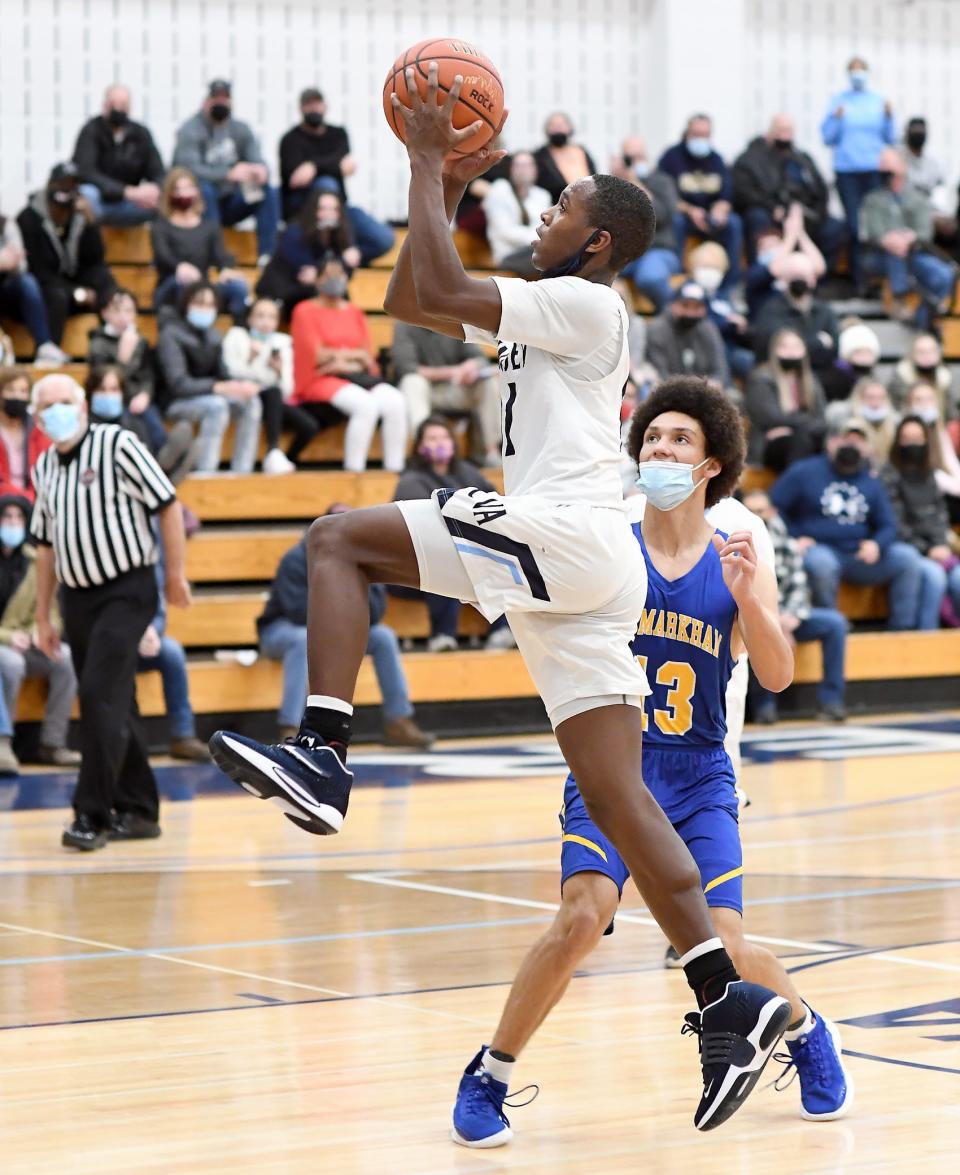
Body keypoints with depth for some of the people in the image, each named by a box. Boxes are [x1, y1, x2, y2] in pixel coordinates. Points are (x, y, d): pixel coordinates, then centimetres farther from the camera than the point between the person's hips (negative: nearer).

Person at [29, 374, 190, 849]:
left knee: (101, 696, -15)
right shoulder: (44, 467, 10)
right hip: (77, 597, 7)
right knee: (112, 706, 11)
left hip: (125, 591, -7)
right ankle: (137, 811, 18)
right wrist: (43, 618, 16)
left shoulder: (116, 444, -9)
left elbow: (167, 505, -8)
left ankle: (92, 814, -13)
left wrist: (175, 575, -8)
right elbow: (46, 544, 16)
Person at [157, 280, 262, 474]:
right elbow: (178, 384, -23)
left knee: (251, 402, -18)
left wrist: (241, 386, -19)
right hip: (176, 402, -7)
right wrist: (219, 388, -35)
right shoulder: (171, 335, -13)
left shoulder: (213, 335, 8)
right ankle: (205, 473, -35)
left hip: (207, 397, 7)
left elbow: (223, 375, 6)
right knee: (217, 405, -34)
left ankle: (242, 473, -20)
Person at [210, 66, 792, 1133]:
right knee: (616, 799, 2)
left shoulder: (587, 304, -3)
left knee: (339, 540, -8)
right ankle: (728, 1002, -3)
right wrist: (442, 189, 25)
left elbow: (437, 291, -12)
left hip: (565, 532, -10)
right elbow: (405, 304, 30)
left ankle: (321, 755, -20)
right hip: (573, 566, 10)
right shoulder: (538, 312, 25)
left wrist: (426, 164, -3)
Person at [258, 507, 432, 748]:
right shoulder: (296, 561, -21)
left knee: (384, 636, -11)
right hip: (284, 630, -6)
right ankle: (290, 732, -47)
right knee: (303, 638, -40)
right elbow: (299, 612, -30)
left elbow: (374, 613, -9)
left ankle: (398, 723, -6)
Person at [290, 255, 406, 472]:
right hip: (322, 380, -5)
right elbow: (316, 355, -6)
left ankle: (394, 470, -28)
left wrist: (339, 358, -11)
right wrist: (356, 354, 1)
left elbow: (367, 356, 9)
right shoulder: (306, 311, 5)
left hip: (358, 376, 5)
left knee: (395, 402, -26)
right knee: (366, 405, -35)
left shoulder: (355, 312, 20)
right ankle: (354, 471, -33)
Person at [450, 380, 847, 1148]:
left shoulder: (736, 562, 0)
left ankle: (808, 1032, 26)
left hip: (698, 777, 1)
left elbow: (777, 676, -10)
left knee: (724, 949, -8)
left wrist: (746, 596, -27)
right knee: (584, 915, -24)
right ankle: (488, 1078, -6)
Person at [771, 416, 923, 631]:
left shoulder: (872, 482, 18)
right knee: (821, 563, -39)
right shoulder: (804, 472, 6)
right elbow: (773, 506, 3)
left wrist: (876, 544, -6)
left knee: (907, 557, -12)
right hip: (818, 550, -4)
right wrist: (794, 537, -10)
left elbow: (887, 526, 17)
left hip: (858, 556, 4)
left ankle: (902, 630, -9)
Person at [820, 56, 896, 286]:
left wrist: (888, 116, -5)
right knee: (854, 225, -6)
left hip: (874, 170, 1)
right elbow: (827, 138, 5)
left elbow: (890, 139, 10)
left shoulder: (879, 101, 12)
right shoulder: (838, 101, 9)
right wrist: (836, 118, -10)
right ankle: (859, 279, 0)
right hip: (847, 170, -1)